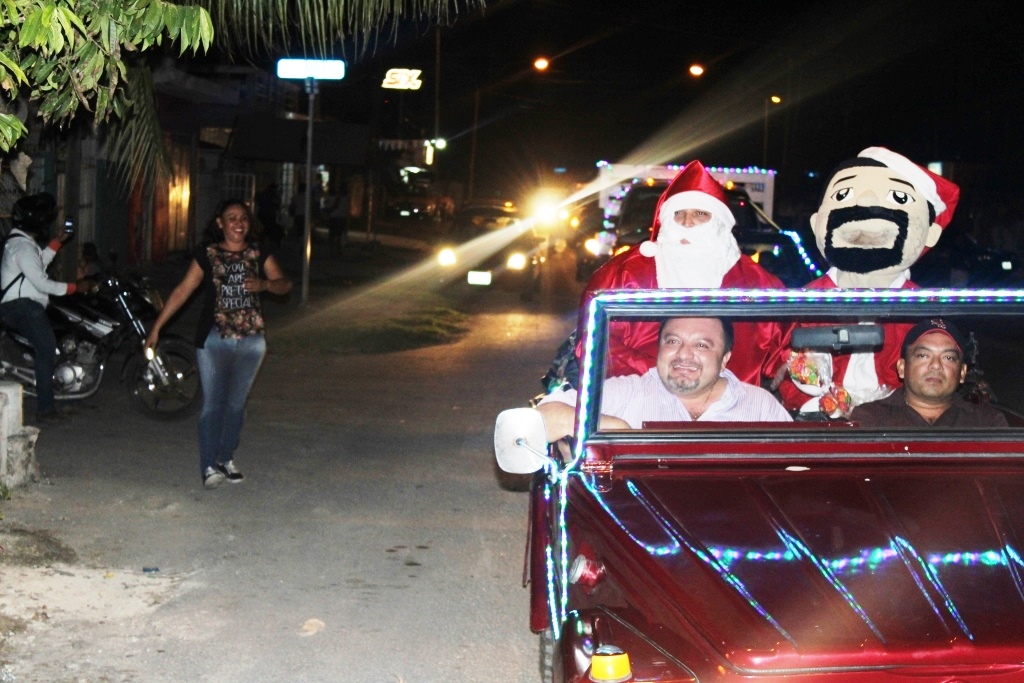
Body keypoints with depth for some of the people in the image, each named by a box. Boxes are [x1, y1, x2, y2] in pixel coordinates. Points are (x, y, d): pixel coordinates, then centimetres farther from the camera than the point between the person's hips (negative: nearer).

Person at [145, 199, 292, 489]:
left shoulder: (259, 253, 7)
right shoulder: (207, 254, 1)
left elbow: (284, 284, 2)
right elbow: (182, 291, -1)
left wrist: (264, 284, -21)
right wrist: (156, 328, -3)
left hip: (251, 340, 3)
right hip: (214, 340, -3)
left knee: (237, 403, 9)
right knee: (213, 403, -8)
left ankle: (226, 458, 21)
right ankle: (209, 466, -7)